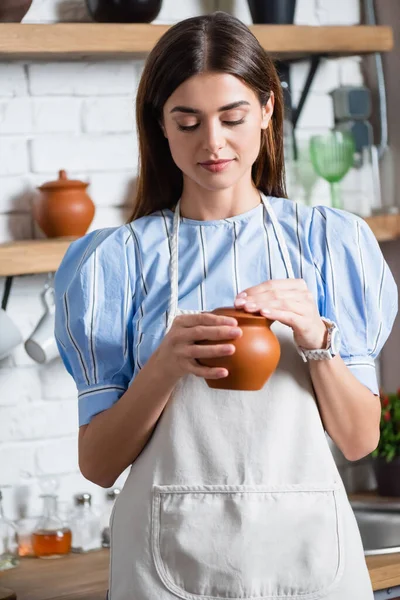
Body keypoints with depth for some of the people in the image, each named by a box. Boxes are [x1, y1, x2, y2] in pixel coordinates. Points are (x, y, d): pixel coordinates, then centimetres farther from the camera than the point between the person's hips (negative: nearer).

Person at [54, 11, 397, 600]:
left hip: (306, 548, 1)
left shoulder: (328, 241, 2)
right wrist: (165, 368, -18)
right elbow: (98, 464, -3)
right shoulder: (119, 259, -1)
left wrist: (317, 340, -15)